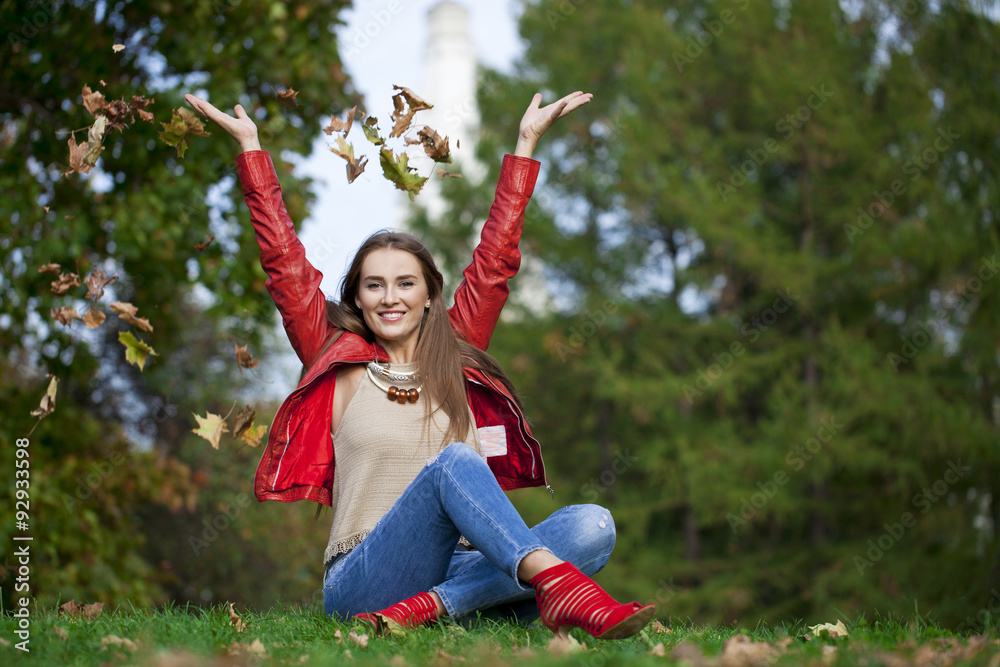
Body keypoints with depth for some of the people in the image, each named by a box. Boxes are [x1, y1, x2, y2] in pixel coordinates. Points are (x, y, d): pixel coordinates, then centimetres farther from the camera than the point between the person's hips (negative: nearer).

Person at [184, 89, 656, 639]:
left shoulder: (455, 360, 18)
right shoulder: (339, 366, 12)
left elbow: (495, 259, 19)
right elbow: (285, 263, 10)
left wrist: (527, 140, 20)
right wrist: (250, 145, 12)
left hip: (455, 570, 3)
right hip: (360, 584, -3)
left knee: (592, 527, -24)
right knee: (453, 461, -32)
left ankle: (426, 609, -37)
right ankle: (561, 589, -50)